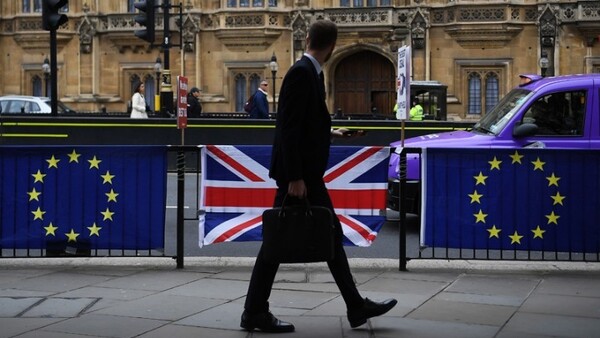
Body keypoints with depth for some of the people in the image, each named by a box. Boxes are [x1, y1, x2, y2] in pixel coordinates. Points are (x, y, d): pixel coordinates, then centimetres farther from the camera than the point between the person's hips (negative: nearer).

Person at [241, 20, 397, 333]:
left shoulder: (311, 73, 12)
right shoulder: (301, 73, -16)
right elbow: (288, 128, -21)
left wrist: (329, 133, 35)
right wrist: (294, 178, -23)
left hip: (308, 172, 10)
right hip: (297, 173, -10)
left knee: (330, 236, 10)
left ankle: (356, 307, 16)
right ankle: (255, 312, 8)